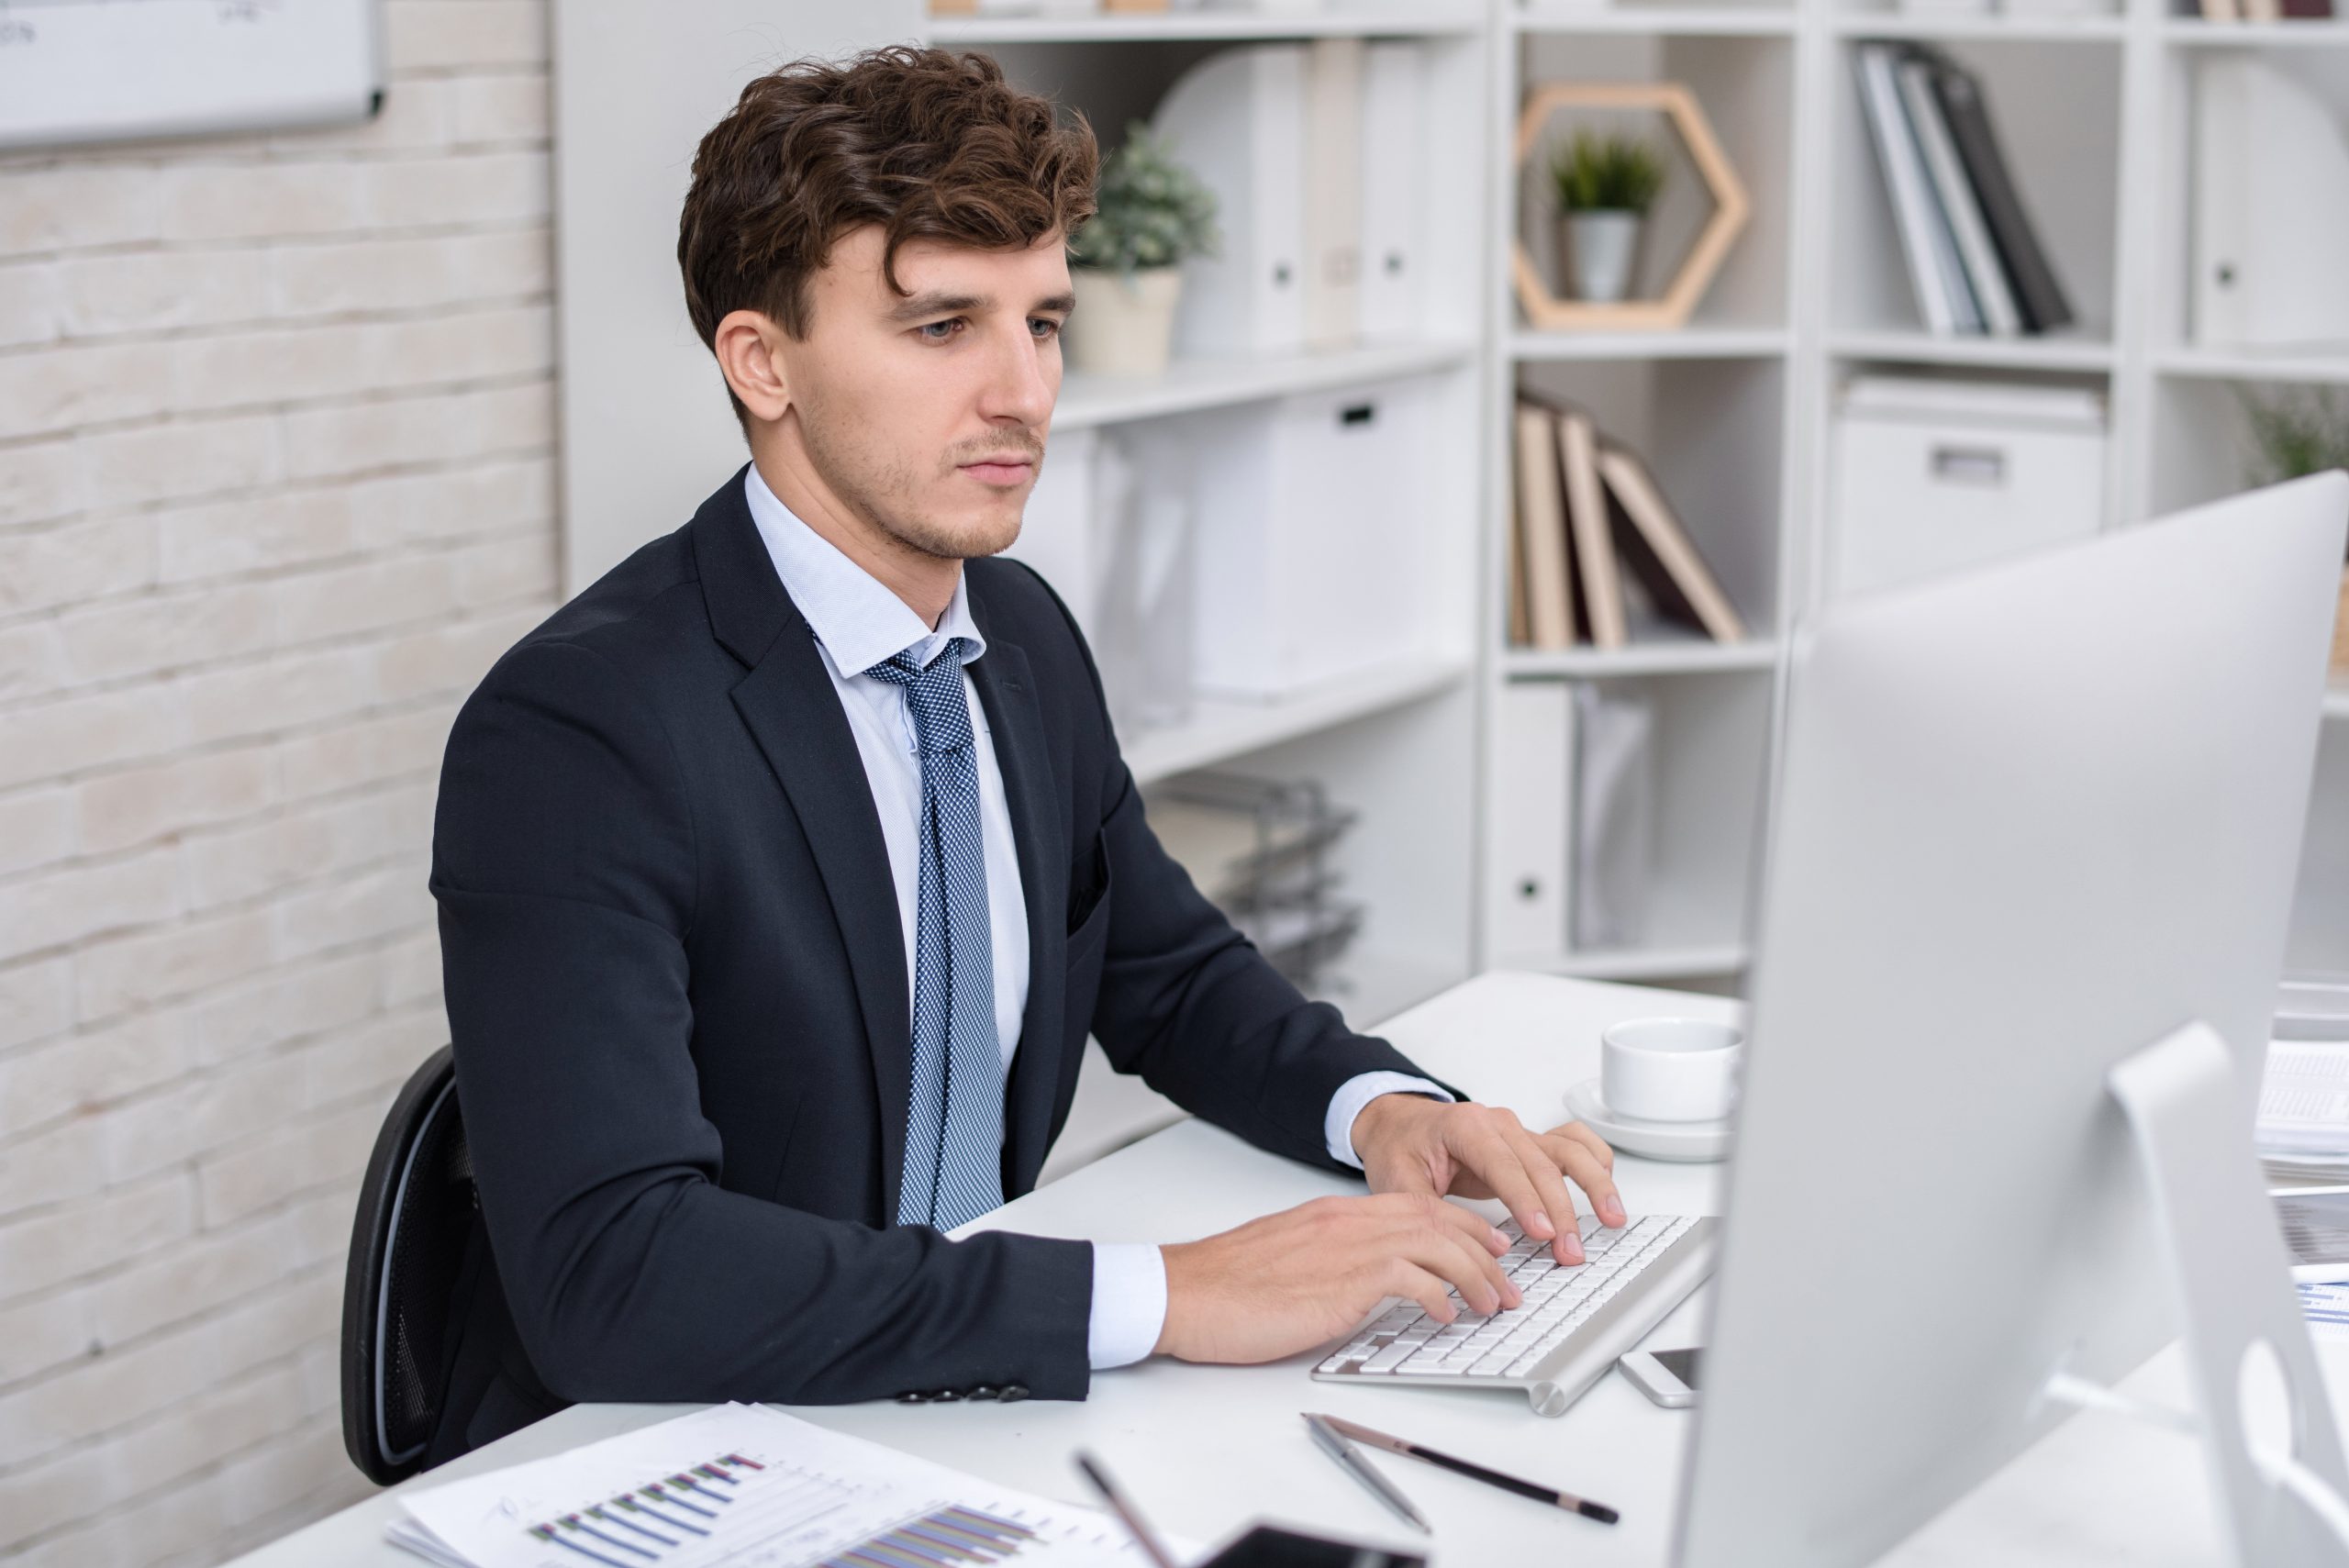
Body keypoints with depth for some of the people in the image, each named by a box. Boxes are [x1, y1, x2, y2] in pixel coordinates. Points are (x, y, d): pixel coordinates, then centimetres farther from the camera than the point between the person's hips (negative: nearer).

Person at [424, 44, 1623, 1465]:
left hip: (970, 1411, 6)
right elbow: (606, 1270, -30)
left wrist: (1379, 1103, -3)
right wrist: (1159, 1297, -32)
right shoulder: (577, 732, -20)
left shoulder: (1027, 639, 4)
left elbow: (1171, 974, 19)